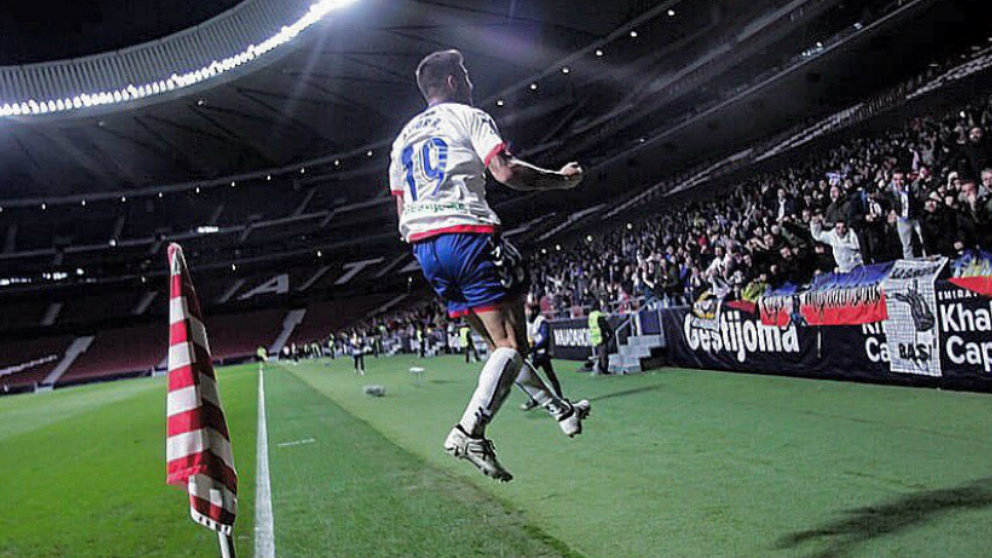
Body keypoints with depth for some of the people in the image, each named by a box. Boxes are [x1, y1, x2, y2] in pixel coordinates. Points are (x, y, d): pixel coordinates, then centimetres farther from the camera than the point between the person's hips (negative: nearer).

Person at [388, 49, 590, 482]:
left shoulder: (403, 136, 25)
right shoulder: (468, 116, 4)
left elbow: (401, 210, 22)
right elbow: (506, 171, -11)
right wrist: (561, 179, 1)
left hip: (423, 245, 8)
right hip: (467, 234, -8)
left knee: (499, 343, 15)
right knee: (511, 345, -7)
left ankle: (559, 409, 25)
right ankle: (469, 431, -22)